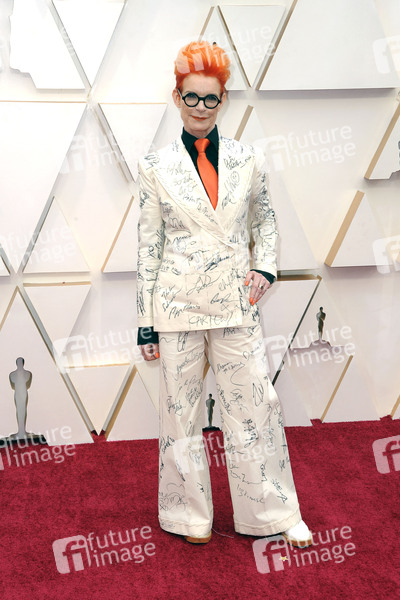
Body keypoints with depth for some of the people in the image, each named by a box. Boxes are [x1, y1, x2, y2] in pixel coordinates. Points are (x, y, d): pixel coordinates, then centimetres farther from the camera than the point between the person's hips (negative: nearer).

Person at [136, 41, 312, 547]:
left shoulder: (247, 159, 6)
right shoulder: (156, 166, 1)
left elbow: (265, 222, 17)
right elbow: (148, 245, 0)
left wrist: (264, 267, -3)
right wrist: (146, 322, -1)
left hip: (236, 303, 2)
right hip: (177, 303, -1)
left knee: (255, 406, 7)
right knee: (181, 409, 9)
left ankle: (275, 512, 27)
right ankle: (190, 515, 30)